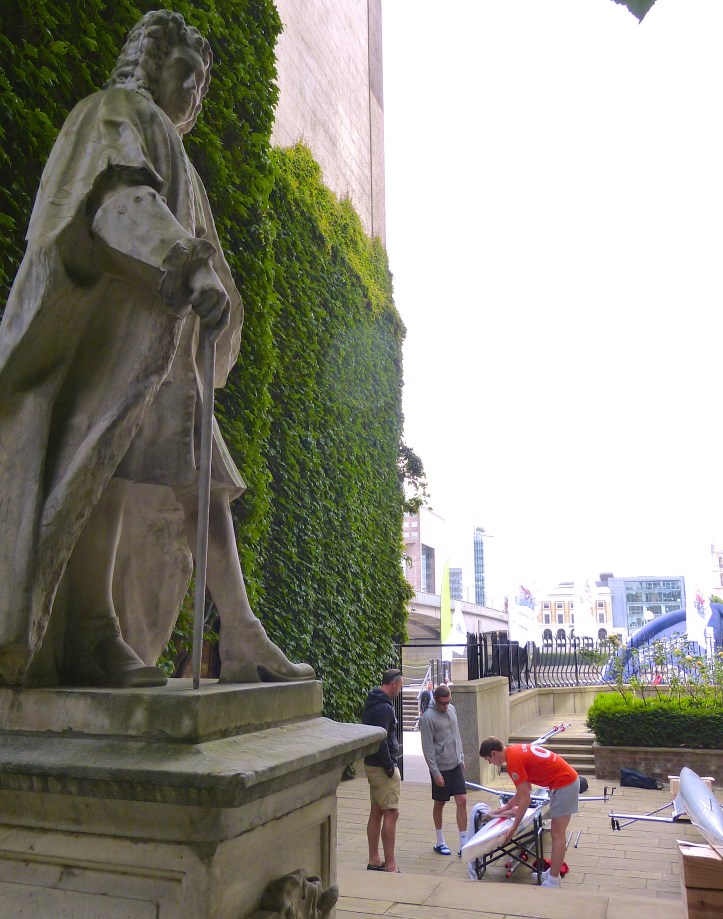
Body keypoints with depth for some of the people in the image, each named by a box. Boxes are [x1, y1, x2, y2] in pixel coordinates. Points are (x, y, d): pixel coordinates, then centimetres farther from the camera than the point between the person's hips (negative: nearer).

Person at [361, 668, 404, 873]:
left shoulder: (372, 703, 12)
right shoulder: (383, 707, -20)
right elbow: (380, 741, -25)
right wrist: (389, 767, -17)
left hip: (373, 764, 10)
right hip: (382, 767, -10)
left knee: (376, 812, 14)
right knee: (391, 813, -5)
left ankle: (374, 861, 22)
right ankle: (390, 865, 0)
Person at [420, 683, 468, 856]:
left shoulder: (451, 709, 4)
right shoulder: (428, 717, -17)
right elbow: (428, 748, -16)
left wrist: (461, 758, 15)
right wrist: (435, 773, -16)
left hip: (456, 765, 6)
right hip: (441, 768, -6)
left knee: (462, 801, 1)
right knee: (439, 804, 9)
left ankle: (464, 843, 7)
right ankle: (440, 842, 25)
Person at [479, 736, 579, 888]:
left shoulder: (513, 761, -18)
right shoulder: (515, 751, 9)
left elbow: (525, 799, -17)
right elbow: (525, 789, 20)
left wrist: (513, 828, -10)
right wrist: (507, 807, 24)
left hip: (564, 784, -9)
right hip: (568, 779, 9)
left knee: (557, 834, -2)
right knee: (556, 832, 17)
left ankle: (553, 882, 5)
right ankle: (552, 872, 26)